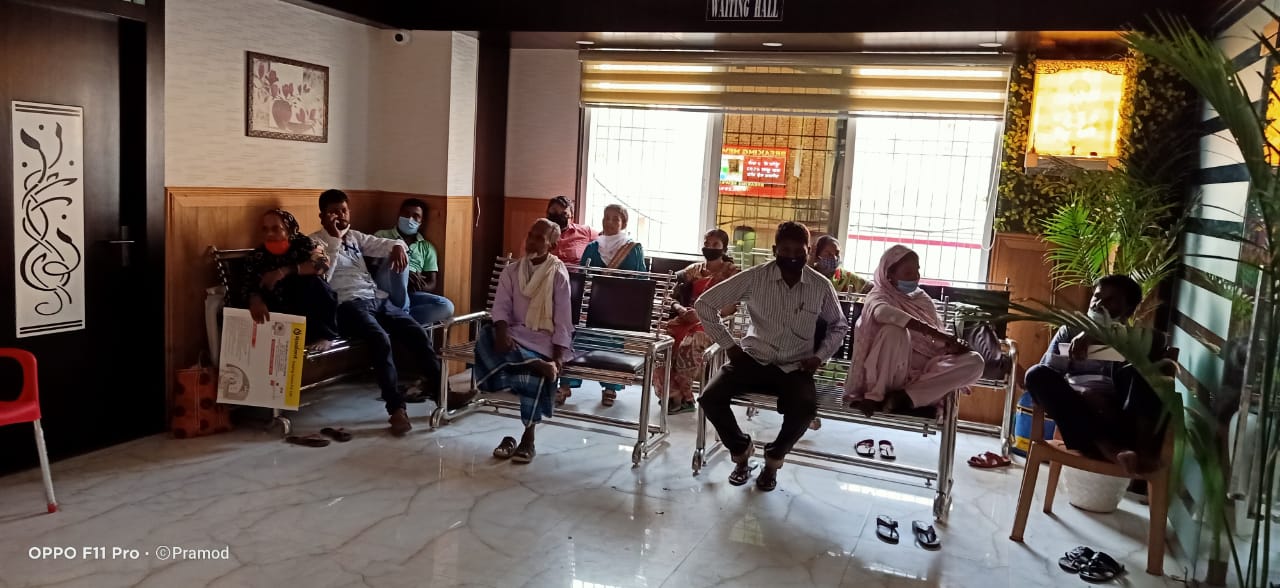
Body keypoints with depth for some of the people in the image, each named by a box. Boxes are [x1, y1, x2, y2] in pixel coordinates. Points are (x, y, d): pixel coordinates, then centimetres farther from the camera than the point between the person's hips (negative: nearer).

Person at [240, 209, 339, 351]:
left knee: (311, 280, -28)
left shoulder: (303, 243, -2)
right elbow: (246, 287, -6)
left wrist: (285, 271, -32)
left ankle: (325, 334, -15)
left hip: (311, 311, -2)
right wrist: (255, 300, -30)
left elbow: (323, 263, -22)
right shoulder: (258, 256, 5)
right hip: (281, 314, 2)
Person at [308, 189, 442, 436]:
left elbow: (382, 244, 17)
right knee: (380, 339, -33)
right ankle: (396, 408, -29)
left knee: (417, 333, -15)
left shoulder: (355, 237, 26)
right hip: (348, 304, -6)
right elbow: (322, 277, -9)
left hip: (378, 299, 6)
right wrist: (335, 239, -10)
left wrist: (397, 246, -7)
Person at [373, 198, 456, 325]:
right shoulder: (382, 236, 15)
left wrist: (418, 285, -11)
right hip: (384, 291, -3)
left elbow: (432, 284, 14)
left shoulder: (427, 247, 23)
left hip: (412, 293, 3)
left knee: (446, 306, -25)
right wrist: (404, 276, -13)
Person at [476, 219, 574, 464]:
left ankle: (528, 439, -19)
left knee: (532, 374, -32)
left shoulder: (558, 275, -2)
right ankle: (539, 365, -36)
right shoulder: (511, 271, 9)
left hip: (544, 338, -3)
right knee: (487, 338, -30)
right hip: (515, 333, 3)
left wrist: (557, 356, -18)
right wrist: (502, 333, -24)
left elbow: (562, 319, -6)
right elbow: (501, 306, -2)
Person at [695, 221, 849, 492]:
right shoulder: (755, 277, -9)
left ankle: (774, 457, 1)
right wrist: (728, 344, -6)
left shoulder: (821, 286, -3)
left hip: (795, 367, 0)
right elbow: (705, 303, -5)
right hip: (754, 359, 0)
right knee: (710, 398, -22)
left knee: (805, 408, -31)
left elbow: (839, 326, 15)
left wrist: (820, 357, 0)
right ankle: (741, 450, 8)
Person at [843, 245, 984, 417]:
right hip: (892, 371, -5)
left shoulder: (923, 299, 17)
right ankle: (875, 395, -20)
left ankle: (906, 397, -23)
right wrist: (933, 333, -31)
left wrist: (954, 343, -12)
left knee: (974, 361, -16)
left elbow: (938, 339, 13)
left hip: (925, 369, 6)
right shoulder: (879, 295, -1)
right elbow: (882, 312, -28)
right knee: (894, 330, -32)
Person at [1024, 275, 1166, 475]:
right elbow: (1046, 375, 5)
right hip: (1077, 409, 1)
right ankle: (1107, 446, -42)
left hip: (1117, 411, 0)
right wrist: (1083, 395, -14)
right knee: (1037, 374, -28)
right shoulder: (1071, 331, 18)